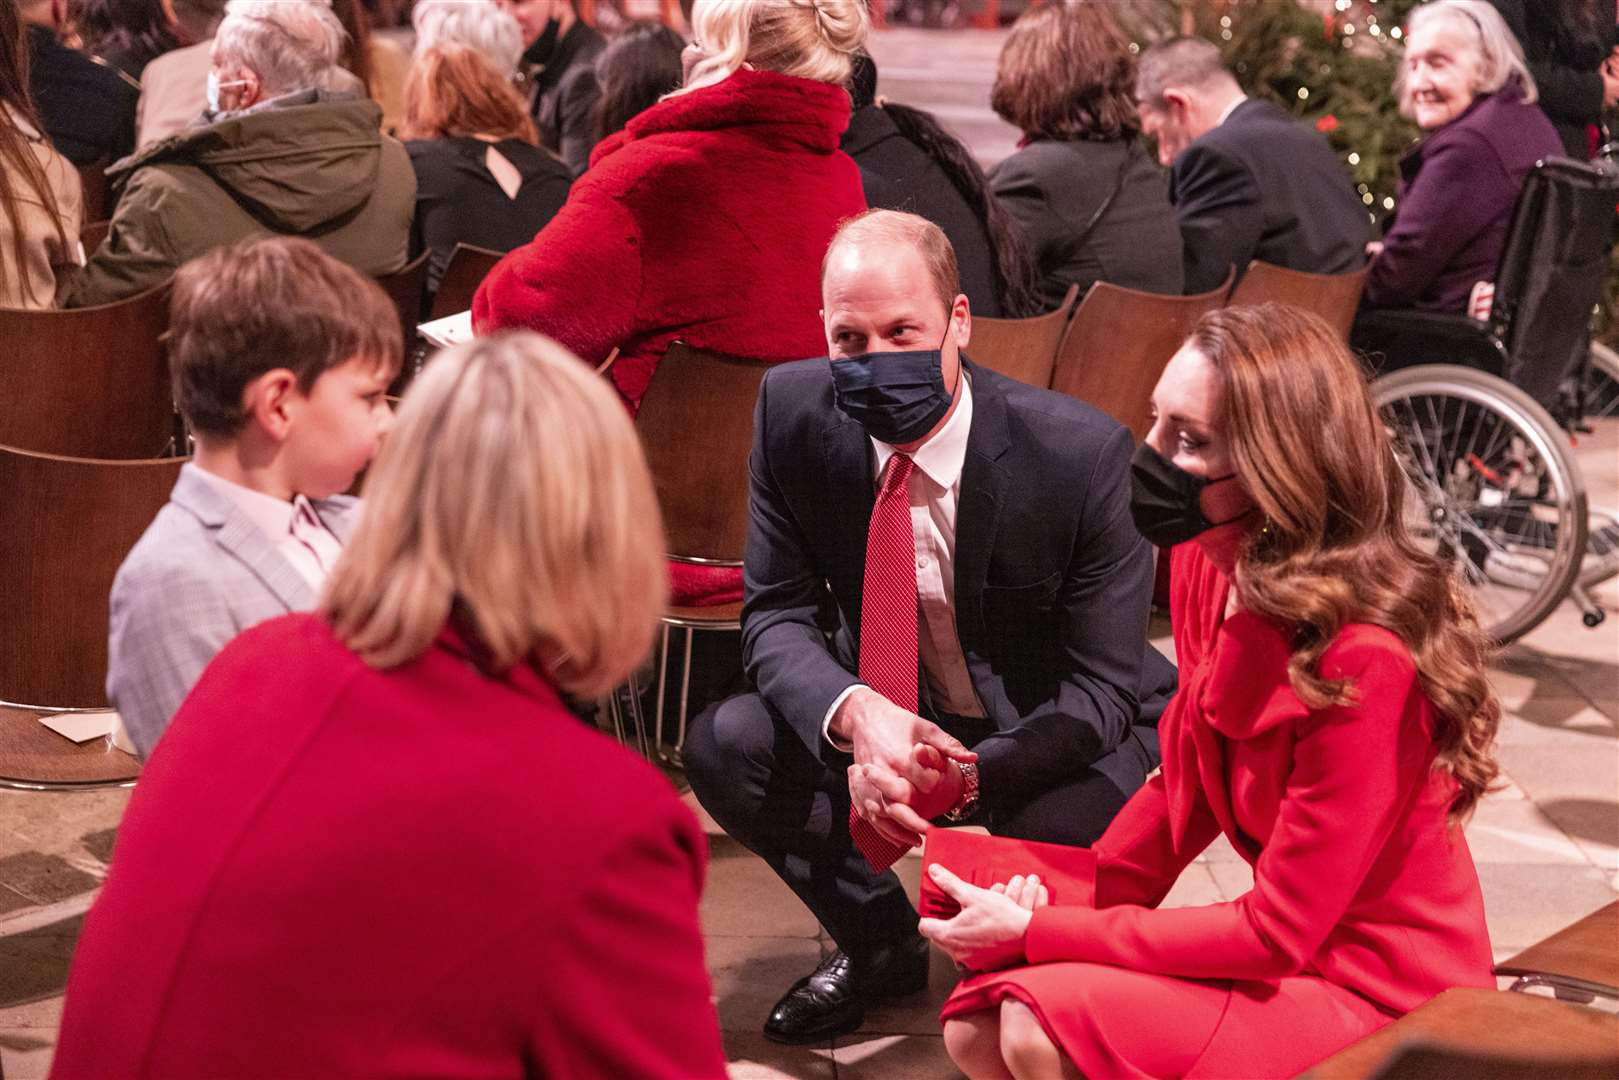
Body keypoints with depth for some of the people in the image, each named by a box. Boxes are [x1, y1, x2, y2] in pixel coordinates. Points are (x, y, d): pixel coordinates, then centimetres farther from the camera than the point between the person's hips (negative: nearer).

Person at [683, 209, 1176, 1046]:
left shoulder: (1082, 454, -26)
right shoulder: (793, 412, -15)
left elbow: (1101, 686, -20)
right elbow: (776, 616, -11)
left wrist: (960, 776, -37)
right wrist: (853, 712, -35)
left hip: (1053, 733, -4)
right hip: (890, 715, 4)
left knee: (1065, 832, -35)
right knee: (722, 748, -18)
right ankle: (881, 942, 11)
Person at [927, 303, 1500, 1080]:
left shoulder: (1364, 658, -28)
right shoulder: (1205, 564, -4)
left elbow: (1274, 932, -23)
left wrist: (1041, 934, -19)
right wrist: (1069, 907, -5)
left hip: (1376, 995, -7)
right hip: (1284, 949, 7)